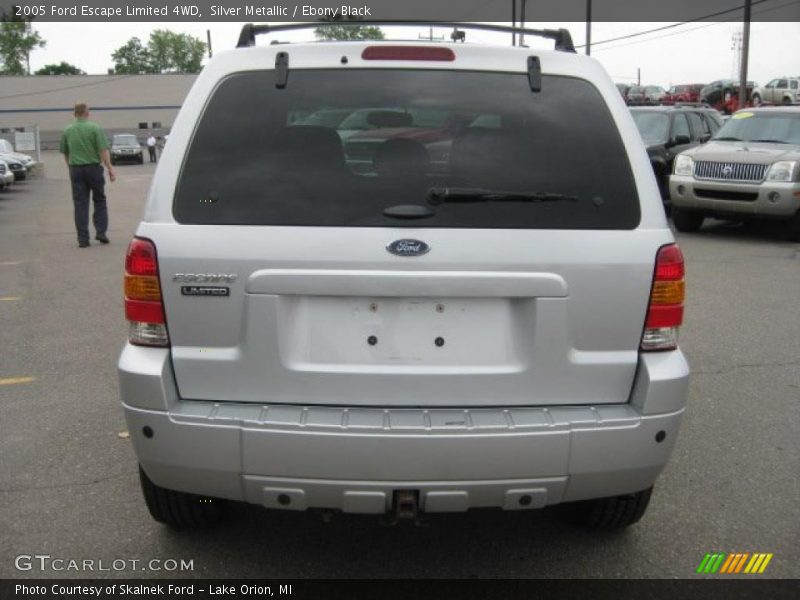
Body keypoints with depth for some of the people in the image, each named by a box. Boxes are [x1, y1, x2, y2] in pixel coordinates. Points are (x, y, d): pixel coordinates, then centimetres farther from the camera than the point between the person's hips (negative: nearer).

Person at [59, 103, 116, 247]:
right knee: (99, 200, 13)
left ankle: (83, 238, 3)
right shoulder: (95, 128, -5)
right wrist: (110, 169, -11)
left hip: (75, 169, 3)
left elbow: (65, 153, 13)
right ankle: (100, 232, 4)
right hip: (93, 167, -2)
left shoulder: (67, 130, 6)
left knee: (80, 204, 4)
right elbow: (103, 150, -12)